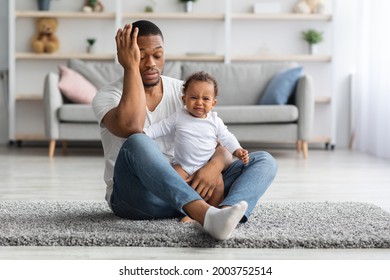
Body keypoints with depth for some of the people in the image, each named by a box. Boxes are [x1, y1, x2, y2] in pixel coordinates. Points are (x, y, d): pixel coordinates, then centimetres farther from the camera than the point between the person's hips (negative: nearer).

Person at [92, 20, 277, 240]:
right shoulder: (107, 96, -3)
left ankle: (224, 214, -46)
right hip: (135, 195, -4)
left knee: (264, 161, -13)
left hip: (184, 189, 5)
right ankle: (207, 216, -52)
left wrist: (215, 165, -24)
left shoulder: (185, 92, 8)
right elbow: (131, 129, -28)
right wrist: (131, 68, -20)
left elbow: (222, 148, 1)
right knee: (137, 143, -36)